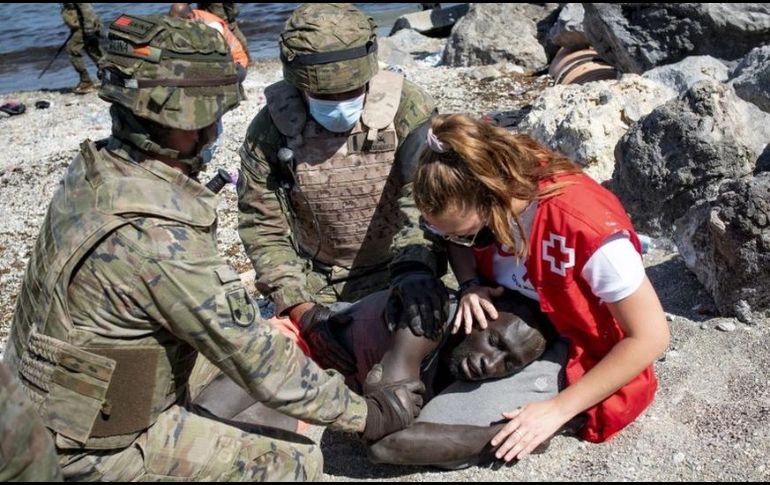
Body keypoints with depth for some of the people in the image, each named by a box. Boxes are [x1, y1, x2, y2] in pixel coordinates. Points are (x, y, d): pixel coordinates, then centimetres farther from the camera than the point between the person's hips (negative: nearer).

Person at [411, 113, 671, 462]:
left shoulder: (586, 228, -35)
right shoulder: (478, 197, -17)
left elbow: (651, 336, -25)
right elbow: (456, 242, 7)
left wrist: (559, 409, -24)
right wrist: (470, 285, -15)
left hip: (576, 357, -5)